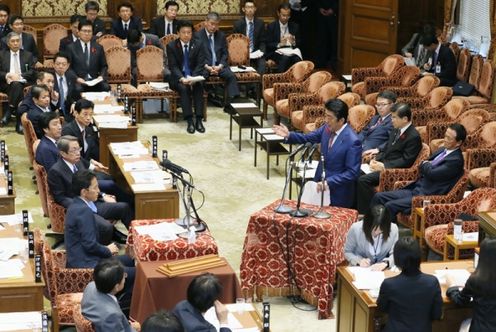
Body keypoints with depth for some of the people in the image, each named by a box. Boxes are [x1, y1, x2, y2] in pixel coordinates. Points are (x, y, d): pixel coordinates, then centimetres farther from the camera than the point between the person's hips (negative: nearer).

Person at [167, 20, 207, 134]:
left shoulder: (198, 46, 3)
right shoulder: (171, 46, -1)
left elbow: (200, 65, -3)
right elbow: (173, 66, -7)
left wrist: (193, 78, -22)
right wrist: (182, 78, -25)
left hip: (194, 76, 1)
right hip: (178, 77, -1)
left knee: (198, 87, -31)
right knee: (183, 88, -33)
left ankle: (199, 120, -32)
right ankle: (189, 121, -35)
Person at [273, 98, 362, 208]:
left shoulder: (353, 141, -26)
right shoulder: (327, 128, -6)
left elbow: (353, 173, -23)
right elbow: (308, 138, 10)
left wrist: (329, 182, -27)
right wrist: (289, 135, -6)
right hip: (320, 182, 6)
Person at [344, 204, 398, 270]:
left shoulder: (393, 229, -12)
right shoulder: (355, 229, -15)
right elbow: (347, 252, -2)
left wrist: (385, 263, -26)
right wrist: (359, 261, -21)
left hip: (382, 270, 1)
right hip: (359, 270, 0)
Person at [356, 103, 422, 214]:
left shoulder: (414, 136, -16)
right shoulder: (396, 130, 10)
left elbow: (406, 161, -19)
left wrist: (384, 166, -22)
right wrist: (376, 159, 3)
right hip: (382, 163, 9)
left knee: (363, 180, -24)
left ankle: (368, 212, -12)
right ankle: (356, 208, 1)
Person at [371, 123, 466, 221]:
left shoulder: (456, 160, -14)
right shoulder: (442, 150, 14)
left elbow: (431, 173, -22)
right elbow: (421, 168, 17)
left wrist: (426, 164, -1)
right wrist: (427, 165, -5)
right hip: (414, 189, 9)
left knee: (390, 206, -24)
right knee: (378, 197, 0)